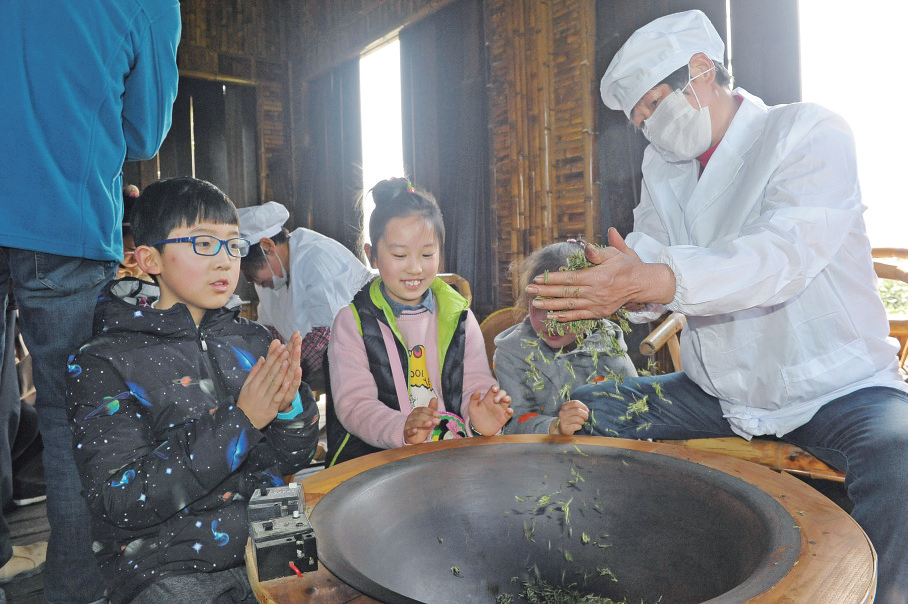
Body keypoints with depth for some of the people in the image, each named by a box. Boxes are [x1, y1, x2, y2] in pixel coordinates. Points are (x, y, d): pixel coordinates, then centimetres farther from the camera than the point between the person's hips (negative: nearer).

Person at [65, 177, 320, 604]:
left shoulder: (252, 340, 6)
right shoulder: (101, 362, -7)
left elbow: (292, 459, 6)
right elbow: (119, 501, -16)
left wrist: (290, 403, -16)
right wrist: (239, 421, -23)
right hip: (170, 564, -3)